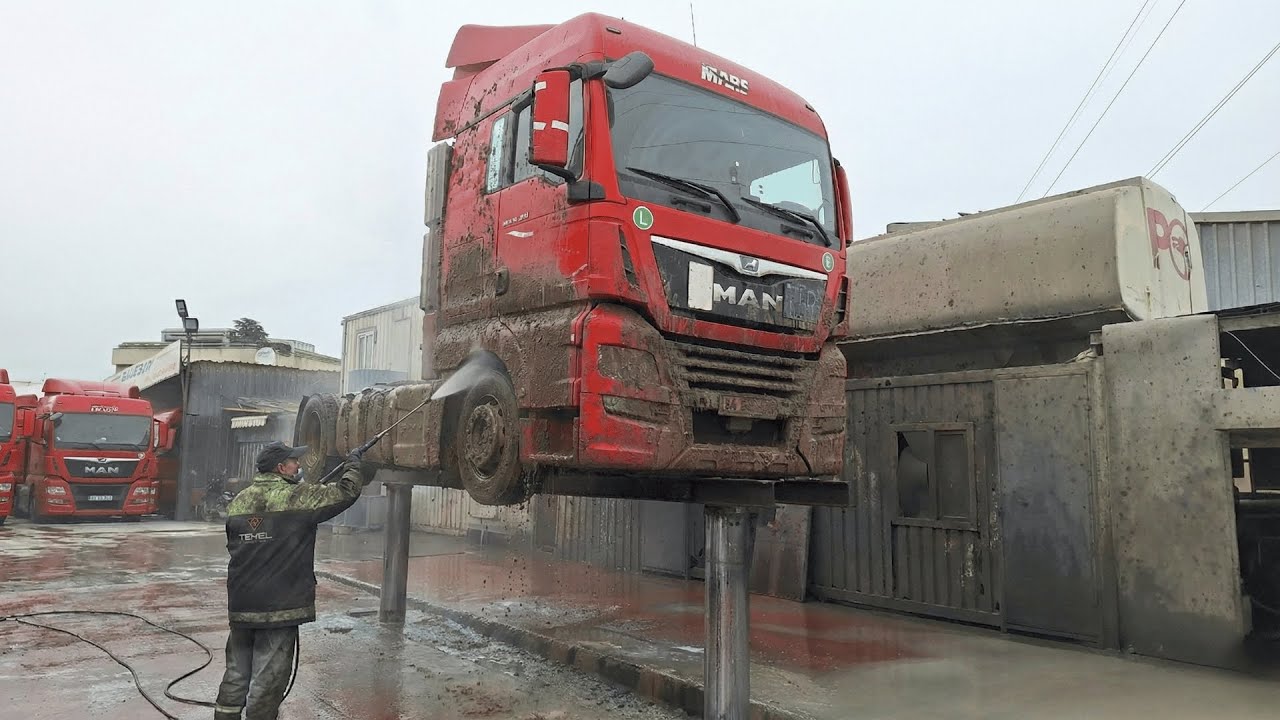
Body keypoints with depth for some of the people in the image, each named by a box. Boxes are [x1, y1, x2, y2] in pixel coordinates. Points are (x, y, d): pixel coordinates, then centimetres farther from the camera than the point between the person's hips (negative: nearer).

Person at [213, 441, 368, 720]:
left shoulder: (238, 502, 5)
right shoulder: (297, 497, -13)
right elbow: (346, 492, -5)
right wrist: (353, 464, 12)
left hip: (240, 606, 6)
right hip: (280, 607, -6)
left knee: (236, 675, 19)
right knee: (268, 681, 4)